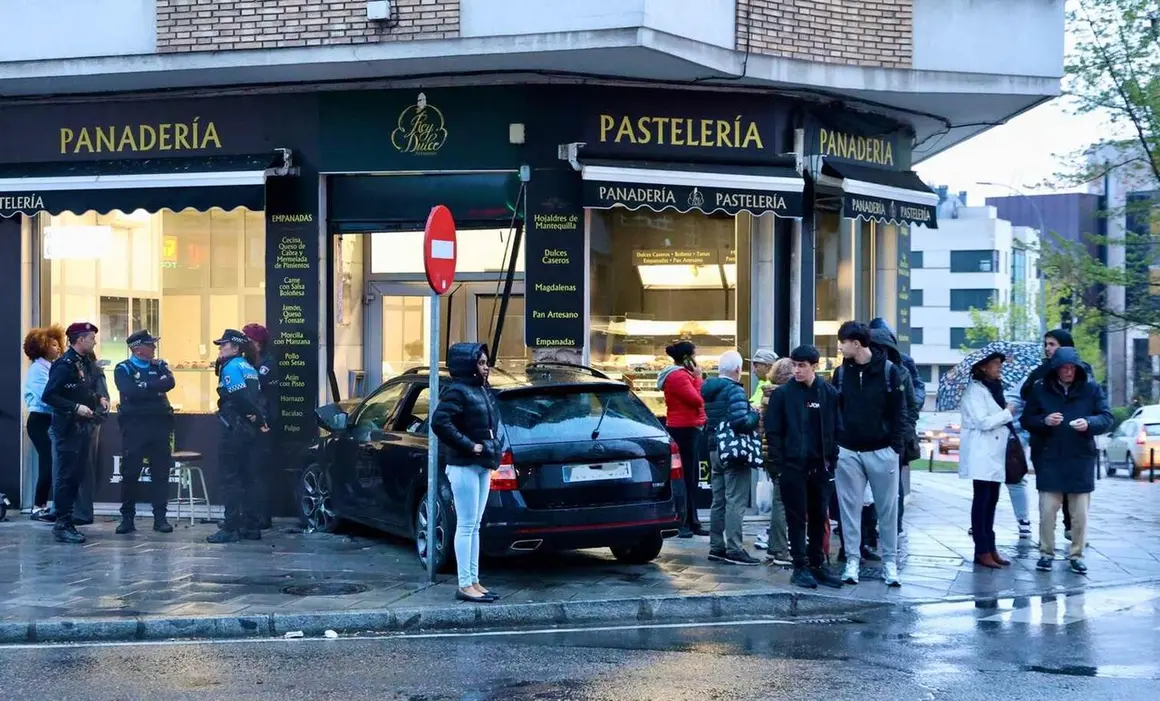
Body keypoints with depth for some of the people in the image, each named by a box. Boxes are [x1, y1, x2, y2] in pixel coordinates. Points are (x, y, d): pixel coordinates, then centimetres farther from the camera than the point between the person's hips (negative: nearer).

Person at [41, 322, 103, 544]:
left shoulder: (86, 363, 12)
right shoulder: (64, 365, -14)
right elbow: (48, 396, -19)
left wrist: (97, 400, 8)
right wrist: (75, 407, -23)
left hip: (83, 427, 9)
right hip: (68, 428, -9)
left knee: (77, 475, 12)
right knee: (66, 476, -5)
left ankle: (66, 521, 20)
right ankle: (62, 525, -1)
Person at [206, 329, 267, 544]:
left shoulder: (231, 367, -11)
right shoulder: (248, 367, 16)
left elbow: (240, 397, -19)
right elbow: (257, 396, 9)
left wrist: (257, 417, -9)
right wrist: (258, 417, -4)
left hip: (234, 430, -9)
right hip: (249, 431, 9)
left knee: (230, 479, -6)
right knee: (247, 478, 12)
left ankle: (231, 528, -7)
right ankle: (250, 527, 15)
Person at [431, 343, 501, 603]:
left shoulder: (483, 391, 15)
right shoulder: (457, 391, -12)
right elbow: (439, 422, -24)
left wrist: (492, 448, 9)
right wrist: (469, 445, -21)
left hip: (482, 465, 9)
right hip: (464, 466, -9)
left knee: (474, 526, 12)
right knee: (466, 526, -6)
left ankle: (474, 581, 17)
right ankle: (465, 585, -3)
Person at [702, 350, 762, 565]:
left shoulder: (709, 390, 11)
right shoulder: (734, 390, -16)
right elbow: (742, 423, -26)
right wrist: (755, 415, -6)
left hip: (714, 450, 9)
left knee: (719, 501, 14)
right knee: (735, 502, -6)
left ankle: (716, 546, 19)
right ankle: (734, 549, -7)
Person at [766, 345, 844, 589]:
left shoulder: (829, 394, 4)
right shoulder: (782, 394, -3)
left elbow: (836, 429, 7)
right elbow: (772, 432, -2)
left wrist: (832, 459, -1)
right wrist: (778, 464, -8)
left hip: (820, 466, 3)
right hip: (793, 466, -3)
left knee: (819, 518, 8)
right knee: (797, 518, 1)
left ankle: (817, 565, 18)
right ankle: (800, 567, 6)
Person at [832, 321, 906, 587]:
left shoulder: (889, 370, -5)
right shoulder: (841, 373, 4)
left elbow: (898, 412, -4)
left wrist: (896, 446, -8)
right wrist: (833, 445, 0)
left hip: (882, 452, -3)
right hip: (848, 452, 3)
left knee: (887, 509, 4)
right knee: (850, 508, 5)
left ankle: (890, 562, 12)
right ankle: (852, 560, 12)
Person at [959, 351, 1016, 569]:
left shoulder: (995, 388, 18)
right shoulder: (974, 390, -9)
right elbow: (983, 422, -17)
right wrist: (1007, 413, -8)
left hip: (996, 454, 8)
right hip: (981, 455, -8)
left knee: (992, 501, 9)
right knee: (982, 500, -6)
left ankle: (990, 547, 12)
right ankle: (982, 551, -4)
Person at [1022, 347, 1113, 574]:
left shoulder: (1091, 389, 2)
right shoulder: (1040, 390, 1)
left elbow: (1107, 419, 2)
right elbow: (1027, 420, 4)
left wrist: (1089, 423, -19)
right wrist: (1044, 420, -17)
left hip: (1081, 461, 0)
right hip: (1049, 460, 0)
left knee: (1080, 513, 4)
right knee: (1047, 511, 0)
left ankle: (1077, 555, 16)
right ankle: (1046, 553, 13)